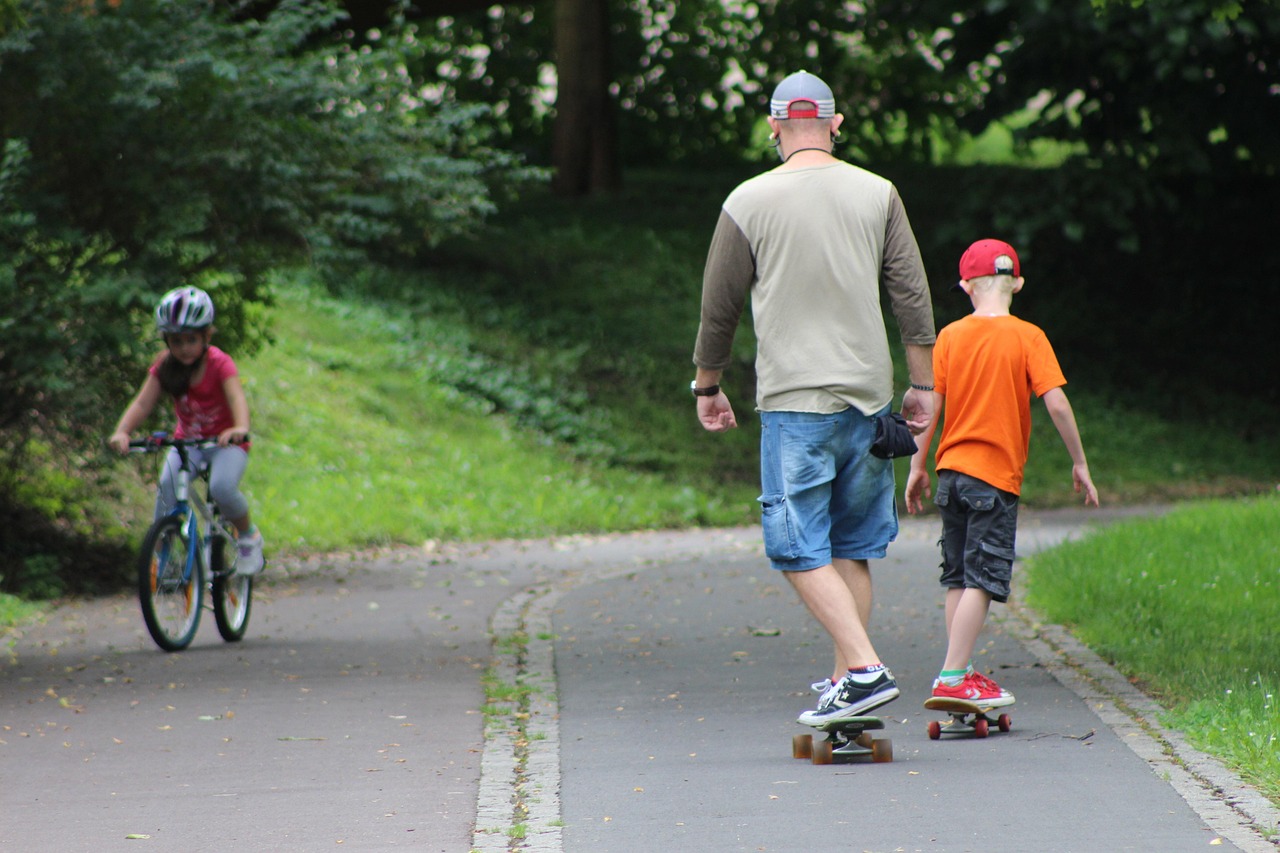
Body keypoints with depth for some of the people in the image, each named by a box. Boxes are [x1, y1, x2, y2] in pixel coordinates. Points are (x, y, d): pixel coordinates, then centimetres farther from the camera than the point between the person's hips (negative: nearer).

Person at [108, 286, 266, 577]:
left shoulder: (219, 364, -19)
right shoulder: (165, 366, -9)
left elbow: (237, 397, -36)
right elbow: (143, 403, -19)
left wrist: (240, 428, -58)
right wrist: (122, 431, -39)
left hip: (226, 442, -3)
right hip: (187, 440, 3)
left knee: (222, 488, -29)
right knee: (167, 483, -26)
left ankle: (249, 534, 0)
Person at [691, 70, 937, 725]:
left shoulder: (749, 203, -2)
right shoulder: (877, 195, 5)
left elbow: (719, 307, 4)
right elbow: (913, 296, 5)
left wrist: (707, 386, 18)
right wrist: (922, 387, 13)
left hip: (795, 400, -4)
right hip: (869, 396, 4)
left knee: (800, 546, -4)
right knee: (852, 546, 13)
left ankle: (864, 669, -18)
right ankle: (845, 681, 12)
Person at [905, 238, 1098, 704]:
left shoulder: (950, 336, 3)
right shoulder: (1028, 338, -6)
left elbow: (930, 406, 3)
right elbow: (1057, 404, -11)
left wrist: (917, 467, 12)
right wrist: (1079, 463, -1)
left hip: (952, 471, 4)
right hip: (997, 474, -4)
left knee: (959, 578, 13)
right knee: (982, 579, -5)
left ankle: (960, 672, 15)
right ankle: (952, 678, -12)